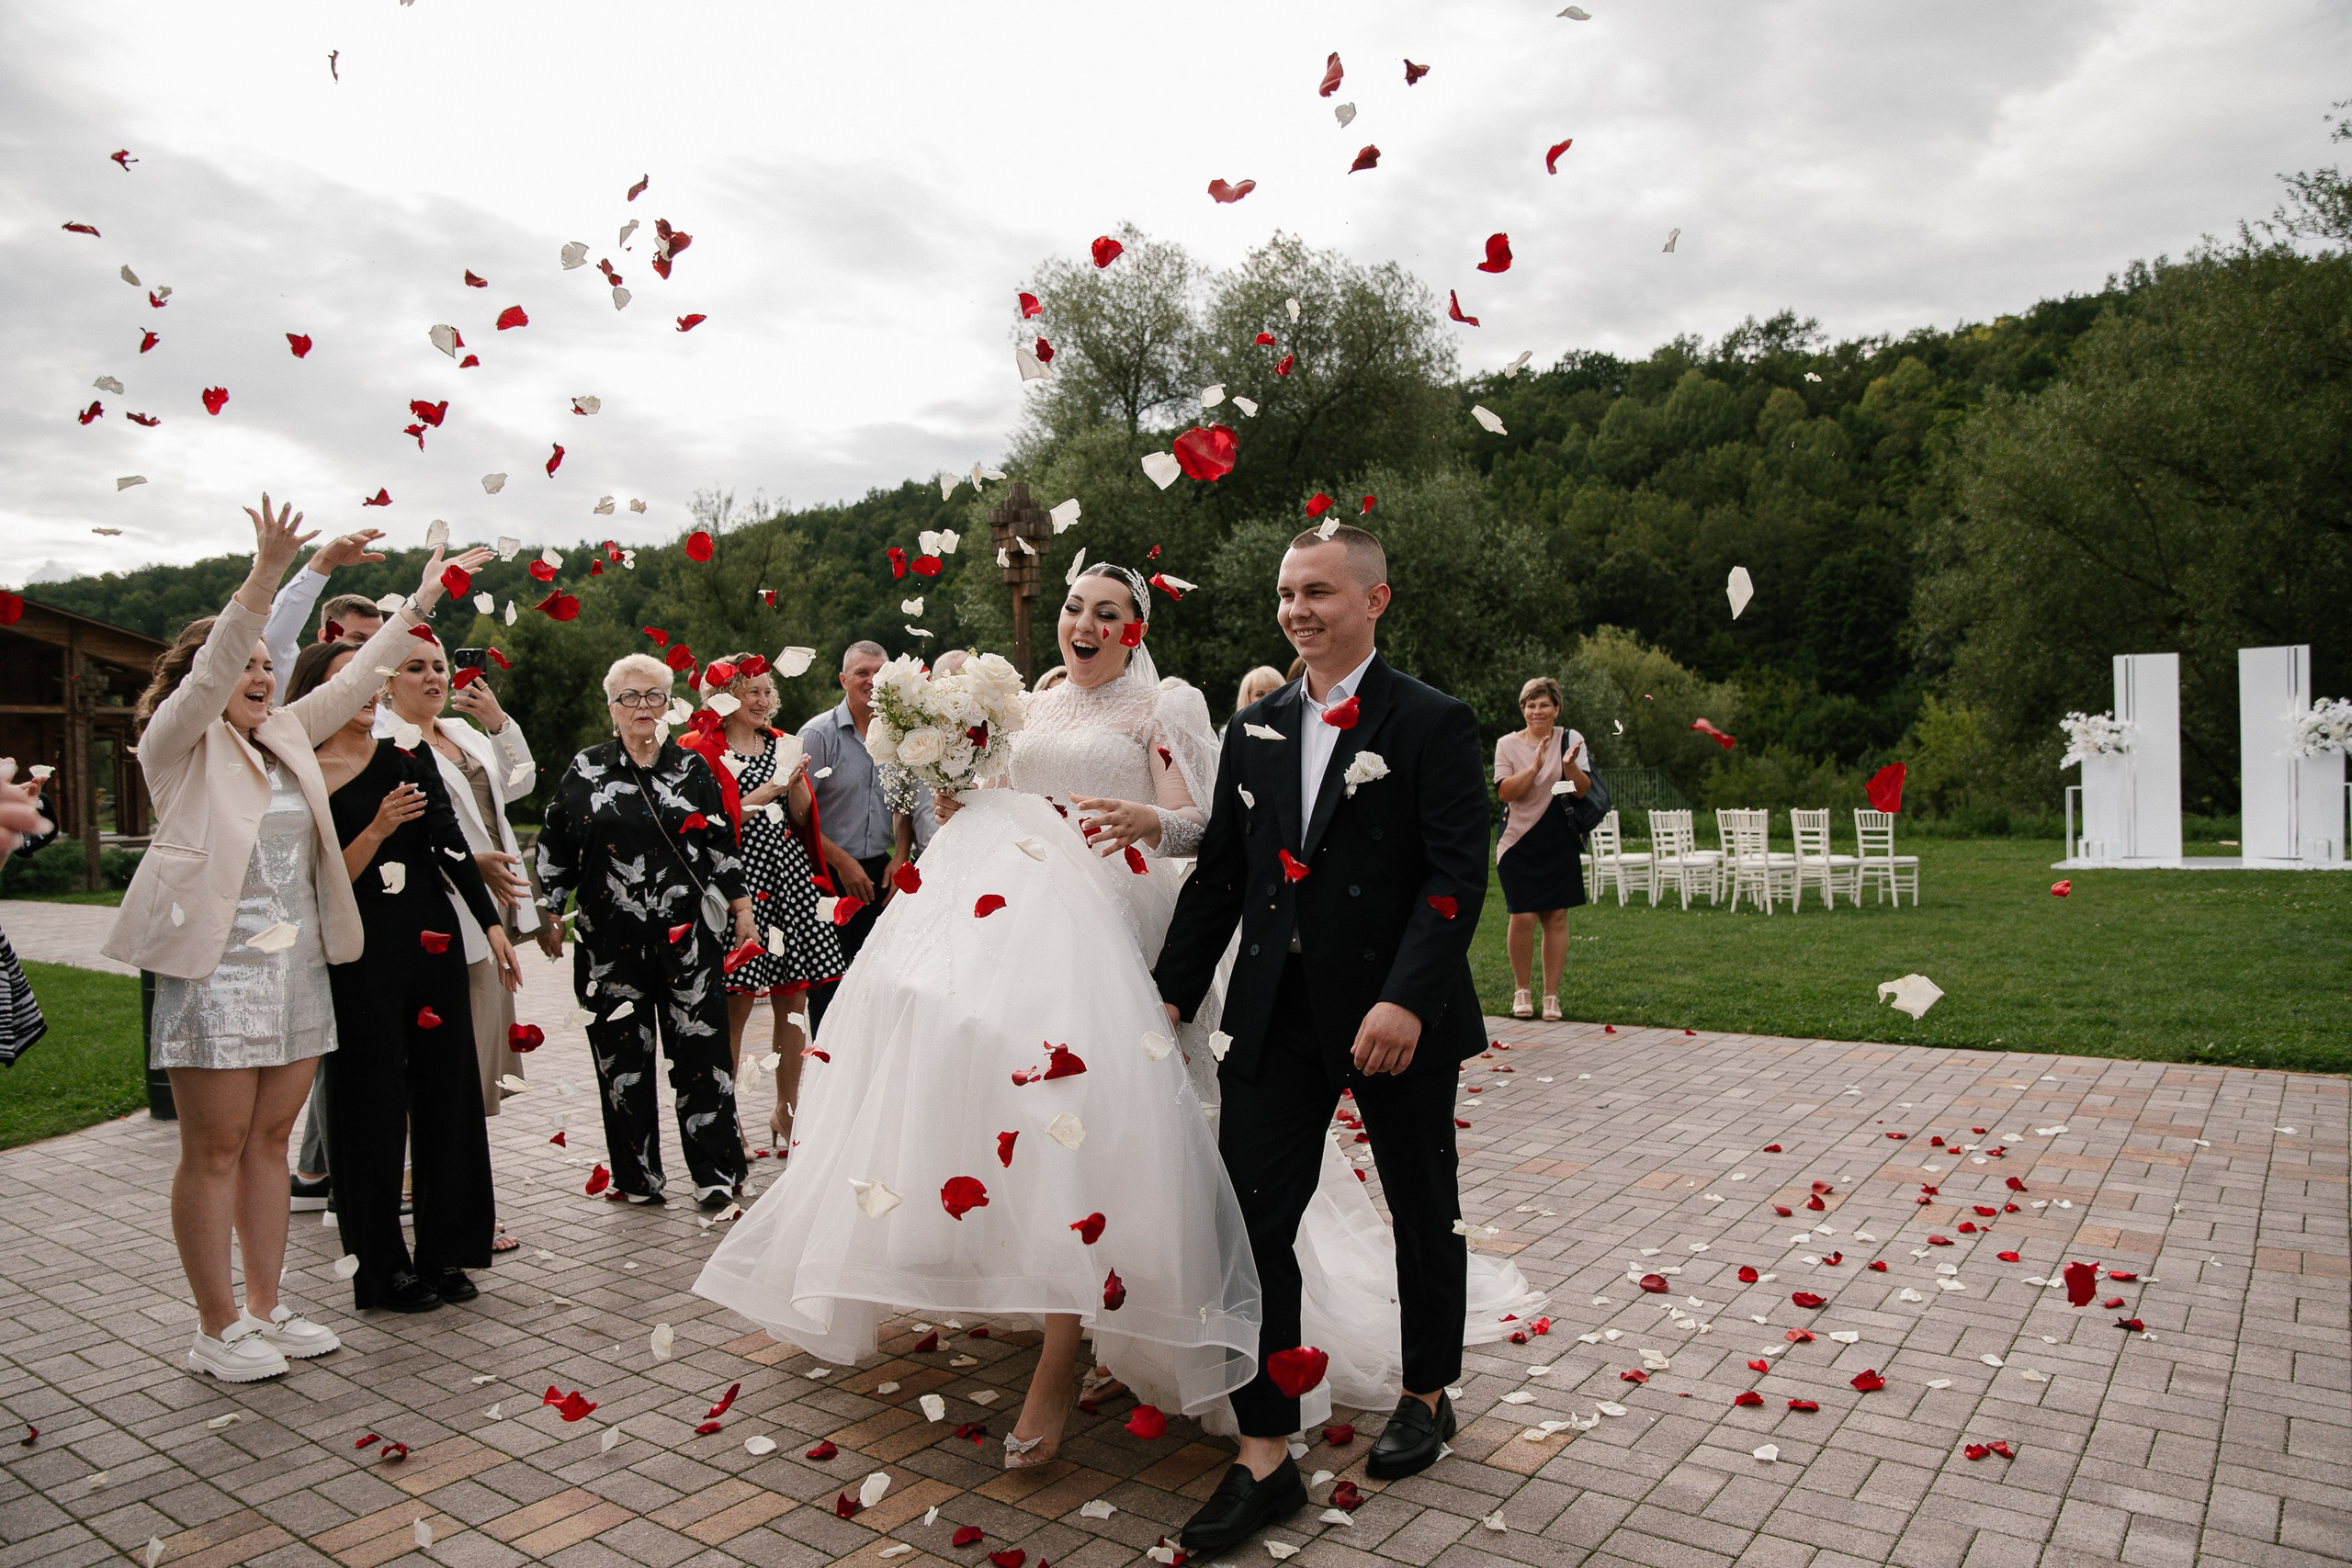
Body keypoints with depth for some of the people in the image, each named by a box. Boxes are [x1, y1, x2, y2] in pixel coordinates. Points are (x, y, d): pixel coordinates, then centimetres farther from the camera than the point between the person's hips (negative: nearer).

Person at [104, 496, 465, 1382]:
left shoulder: (285, 736, 15)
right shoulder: (176, 741, -2)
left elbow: (352, 683, 18)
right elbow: (210, 668, -17)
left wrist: (417, 605, 17)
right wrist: (264, 577, -29)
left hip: (297, 968, 6)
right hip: (214, 970, -6)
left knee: (271, 1141, 12)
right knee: (215, 1149, 1)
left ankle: (265, 1310, 21)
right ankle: (217, 1330, 11)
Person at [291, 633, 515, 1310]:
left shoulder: (407, 753, 7)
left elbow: (451, 844, 5)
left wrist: (492, 923, 0)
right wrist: (377, 830, -22)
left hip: (433, 945, 4)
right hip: (362, 961, -4)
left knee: (446, 1094, 9)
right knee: (376, 1107, 3)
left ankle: (443, 1254, 22)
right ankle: (383, 1268, 18)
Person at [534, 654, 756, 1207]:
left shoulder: (693, 767, 8)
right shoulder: (585, 770, 6)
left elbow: (722, 843, 11)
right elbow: (554, 848, 10)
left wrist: (741, 907, 7)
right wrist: (549, 916, 8)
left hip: (689, 934, 0)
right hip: (612, 938, 0)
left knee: (700, 1050, -1)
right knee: (622, 1054, 5)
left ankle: (716, 1171, 8)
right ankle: (637, 1177, 18)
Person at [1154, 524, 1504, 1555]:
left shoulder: (1432, 724, -7)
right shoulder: (1255, 727, 8)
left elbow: (1458, 874, -14)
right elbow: (1220, 873, 10)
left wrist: (1407, 1001, -25)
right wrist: (1174, 992, 7)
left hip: (1397, 1018, -3)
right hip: (1277, 1016, 4)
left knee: (1422, 1212, 15)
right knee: (1249, 1218, -1)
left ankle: (1428, 1394, 40)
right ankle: (1265, 1459, 11)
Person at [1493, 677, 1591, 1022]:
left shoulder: (1570, 739, 5)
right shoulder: (1507, 744, 3)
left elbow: (1585, 790, -2)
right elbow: (1505, 791, -9)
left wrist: (1571, 766, -21)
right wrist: (1535, 767, -21)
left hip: (1559, 844, 1)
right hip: (1519, 842, -1)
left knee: (1556, 917, 2)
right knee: (1522, 917, -6)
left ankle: (1551, 995, 13)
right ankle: (1521, 990, 14)